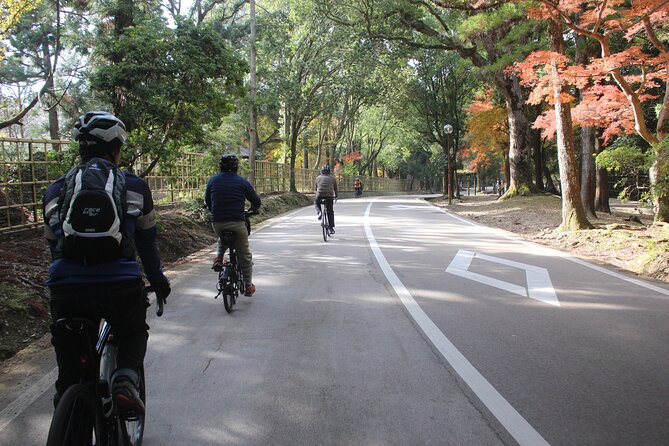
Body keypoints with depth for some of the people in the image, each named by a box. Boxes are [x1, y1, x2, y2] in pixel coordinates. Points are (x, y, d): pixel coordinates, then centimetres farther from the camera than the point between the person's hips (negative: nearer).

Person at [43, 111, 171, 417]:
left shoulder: (54, 192, 17)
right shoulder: (134, 186, 11)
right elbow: (146, 241, 18)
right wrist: (157, 280, 31)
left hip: (66, 289, 2)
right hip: (120, 285, -1)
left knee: (70, 364, 21)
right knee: (134, 334, 28)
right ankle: (126, 379, 1)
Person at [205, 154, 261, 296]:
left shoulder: (212, 180, 9)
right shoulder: (242, 182, 2)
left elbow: (207, 201, 18)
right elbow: (256, 201, 7)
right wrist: (253, 209, 30)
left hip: (217, 222, 3)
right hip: (237, 222, -3)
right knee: (244, 255, 10)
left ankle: (218, 257, 11)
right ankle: (248, 285, 14)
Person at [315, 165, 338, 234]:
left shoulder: (318, 177, 18)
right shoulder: (332, 178, 17)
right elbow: (335, 188, 25)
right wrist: (335, 196, 39)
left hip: (320, 195, 0)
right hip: (329, 195, 0)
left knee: (317, 204, 31)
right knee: (330, 212, 10)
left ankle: (319, 212, 1)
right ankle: (331, 228, 9)